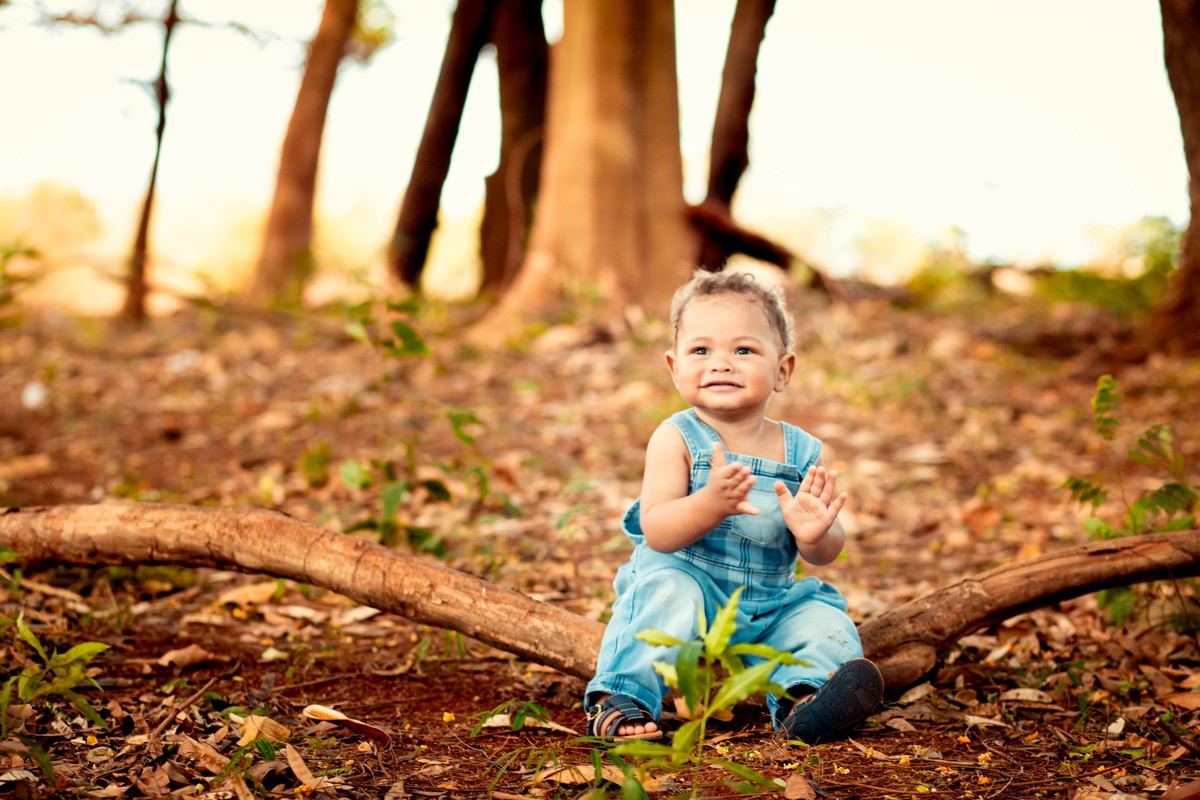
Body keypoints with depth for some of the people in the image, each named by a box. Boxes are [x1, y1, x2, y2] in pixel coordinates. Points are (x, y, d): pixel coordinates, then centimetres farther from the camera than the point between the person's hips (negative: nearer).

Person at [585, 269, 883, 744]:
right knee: (669, 591, -32)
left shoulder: (800, 451, -1)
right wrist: (711, 503, -40)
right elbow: (656, 532, -21)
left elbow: (824, 554, 0)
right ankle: (621, 698, -27)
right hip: (690, 580, -4)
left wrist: (813, 533, -26)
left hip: (770, 605, 4)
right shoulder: (676, 439, -11)